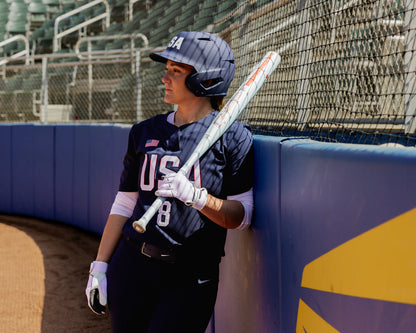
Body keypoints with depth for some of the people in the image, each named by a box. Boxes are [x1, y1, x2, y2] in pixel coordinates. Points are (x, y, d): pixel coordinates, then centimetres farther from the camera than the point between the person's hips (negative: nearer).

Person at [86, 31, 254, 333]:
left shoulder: (233, 137, -3)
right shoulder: (144, 133, 9)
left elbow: (241, 217, -7)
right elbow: (123, 205, 10)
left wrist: (194, 194, -22)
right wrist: (99, 267, 6)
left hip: (191, 278, -4)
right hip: (131, 267, 4)